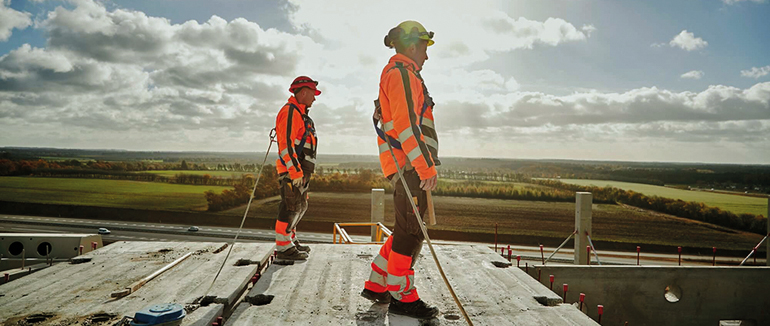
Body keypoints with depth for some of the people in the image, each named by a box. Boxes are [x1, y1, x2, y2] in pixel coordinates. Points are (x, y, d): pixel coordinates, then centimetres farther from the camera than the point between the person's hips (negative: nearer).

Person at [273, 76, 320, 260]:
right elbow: (285, 143, -20)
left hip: (300, 170, 11)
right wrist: (295, 171, -24)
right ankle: (283, 247, -2)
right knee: (291, 206, -8)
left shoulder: (301, 114, 22)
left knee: (300, 207, 17)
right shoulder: (290, 112, -11)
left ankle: (290, 241, 28)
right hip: (292, 170, -11)